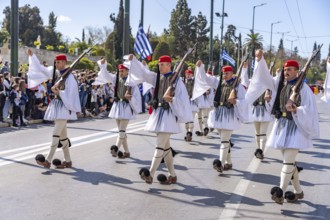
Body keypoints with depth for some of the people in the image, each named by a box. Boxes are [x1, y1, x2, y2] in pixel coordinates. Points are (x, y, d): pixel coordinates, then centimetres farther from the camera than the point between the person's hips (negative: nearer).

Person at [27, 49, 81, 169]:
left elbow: (70, 94, -13)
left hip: (64, 107, -8)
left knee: (56, 133, -13)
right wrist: (32, 55, 13)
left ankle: (48, 160, -15)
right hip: (56, 106, 8)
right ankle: (68, 161, 15)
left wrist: (59, 92, -25)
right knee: (62, 134, 9)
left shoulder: (69, 76, -9)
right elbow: (40, 68, 16)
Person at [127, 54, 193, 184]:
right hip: (158, 113, 7)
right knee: (165, 146, 11)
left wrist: (171, 99, -26)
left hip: (168, 115, -7)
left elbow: (183, 99, -10)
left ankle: (150, 174, -12)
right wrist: (133, 60, -4)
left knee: (160, 145, -10)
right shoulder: (157, 77, 10)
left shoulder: (176, 80, -7)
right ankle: (172, 175, 20)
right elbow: (144, 72, 5)